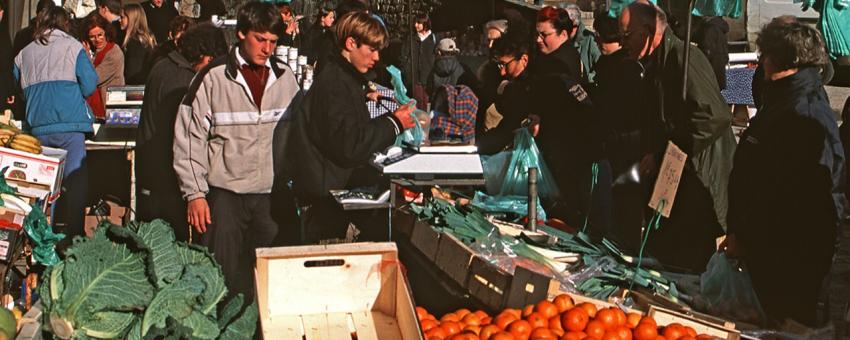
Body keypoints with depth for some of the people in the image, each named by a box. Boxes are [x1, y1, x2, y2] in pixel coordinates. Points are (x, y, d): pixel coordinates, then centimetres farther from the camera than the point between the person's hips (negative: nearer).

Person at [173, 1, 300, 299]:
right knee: (224, 278, -1)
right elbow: (189, 138, -3)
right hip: (224, 195, -3)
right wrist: (195, 194, -7)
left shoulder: (285, 77, 6)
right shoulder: (214, 77, -5)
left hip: (271, 196, 3)